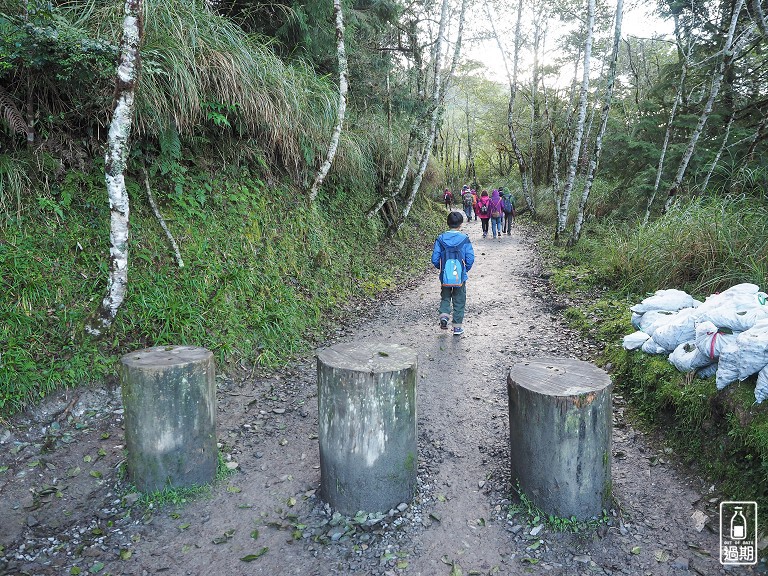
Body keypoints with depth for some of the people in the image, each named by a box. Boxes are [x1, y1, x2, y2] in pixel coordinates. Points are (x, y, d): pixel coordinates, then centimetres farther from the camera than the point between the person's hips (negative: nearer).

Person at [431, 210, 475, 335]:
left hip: (445, 277, 1)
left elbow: (435, 259, -5)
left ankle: (444, 315, -3)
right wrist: (465, 270, 9)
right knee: (459, 301, 10)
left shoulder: (440, 239, -5)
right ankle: (457, 327, 14)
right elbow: (470, 259, -9)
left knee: (445, 297, 21)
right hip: (460, 277, -1)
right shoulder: (464, 239, -9)